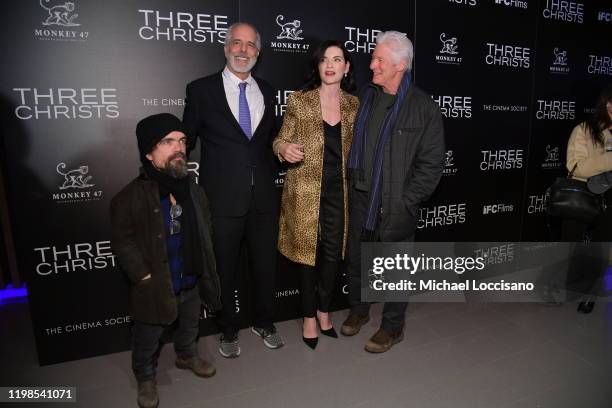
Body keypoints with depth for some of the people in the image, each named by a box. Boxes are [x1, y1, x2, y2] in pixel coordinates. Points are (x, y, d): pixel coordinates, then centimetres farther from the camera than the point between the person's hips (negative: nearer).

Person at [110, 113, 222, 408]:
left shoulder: (194, 190, -4)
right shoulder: (130, 197, -20)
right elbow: (124, 243, -16)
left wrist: (204, 269, 4)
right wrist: (146, 278, -17)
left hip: (192, 282, 5)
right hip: (155, 287, -4)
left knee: (190, 326, 28)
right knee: (147, 338, 17)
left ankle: (187, 355, 56)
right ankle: (146, 378, 43)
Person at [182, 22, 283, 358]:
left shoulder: (266, 91, 9)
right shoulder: (201, 90, -3)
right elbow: (186, 141, 0)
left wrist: (271, 174, 10)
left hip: (264, 197, 4)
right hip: (223, 199, -3)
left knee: (266, 265, 15)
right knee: (225, 269, 12)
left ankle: (263, 322, 39)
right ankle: (229, 331, 35)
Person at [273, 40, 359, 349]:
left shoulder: (353, 105, 6)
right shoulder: (299, 100, -3)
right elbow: (280, 140, 2)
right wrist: (284, 148, -21)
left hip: (338, 190, 3)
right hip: (305, 190, -2)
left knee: (333, 252, 9)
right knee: (307, 252, 7)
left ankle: (324, 311, 33)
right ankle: (309, 317, 27)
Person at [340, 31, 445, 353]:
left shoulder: (424, 108, -9)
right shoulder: (365, 98, 5)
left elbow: (431, 164, -9)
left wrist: (405, 202, -13)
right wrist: (352, 185, 6)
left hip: (395, 205, -4)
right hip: (360, 198, 5)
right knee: (355, 258, 17)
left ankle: (393, 326, 31)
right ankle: (358, 309, 41)